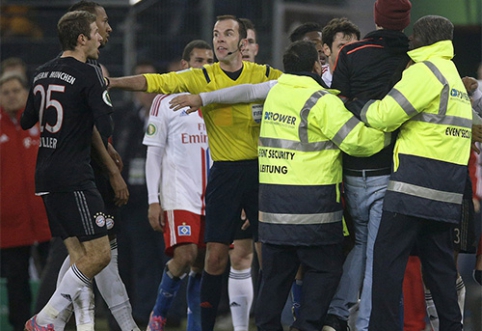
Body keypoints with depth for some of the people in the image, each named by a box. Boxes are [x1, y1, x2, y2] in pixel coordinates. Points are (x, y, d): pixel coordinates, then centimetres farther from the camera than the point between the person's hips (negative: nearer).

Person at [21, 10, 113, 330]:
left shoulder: (43, 73, 12)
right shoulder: (87, 75, -11)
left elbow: (26, 122, 24)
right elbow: (107, 128, -17)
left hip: (46, 173, 9)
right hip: (74, 176, -9)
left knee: (79, 255, 10)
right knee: (99, 255, -7)